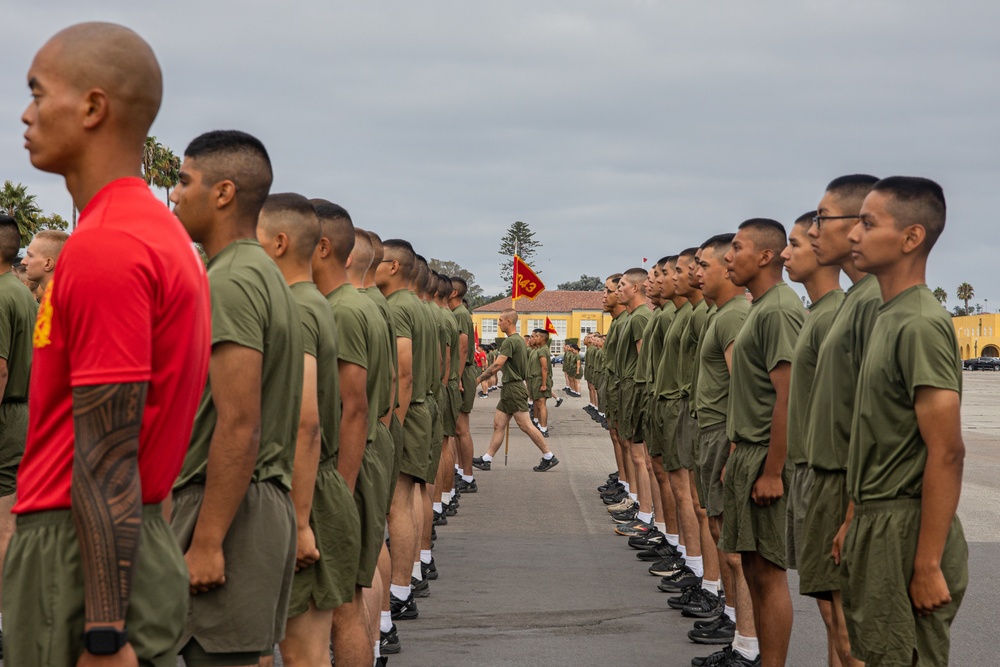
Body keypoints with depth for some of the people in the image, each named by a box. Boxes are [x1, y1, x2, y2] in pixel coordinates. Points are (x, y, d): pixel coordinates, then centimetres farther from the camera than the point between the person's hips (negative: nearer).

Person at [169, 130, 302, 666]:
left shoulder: (230, 283, -15)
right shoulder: (265, 274, 17)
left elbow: (239, 425, -22)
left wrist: (206, 542, -21)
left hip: (228, 507, -10)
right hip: (267, 502, 10)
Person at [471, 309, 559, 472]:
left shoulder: (510, 341, -16)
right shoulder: (519, 339, 16)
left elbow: (497, 365, -21)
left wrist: (480, 378, -14)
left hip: (513, 389, -10)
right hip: (509, 389, 10)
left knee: (525, 425, -7)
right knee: (498, 425, 9)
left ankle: (549, 457, -3)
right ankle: (486, 460, 11)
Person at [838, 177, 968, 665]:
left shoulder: (920, 325, -17)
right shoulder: (888, 318, 12)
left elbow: (946, 452, -21)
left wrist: (928, 564, -22)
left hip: (904, 530, -9)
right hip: (875, 524, 9)